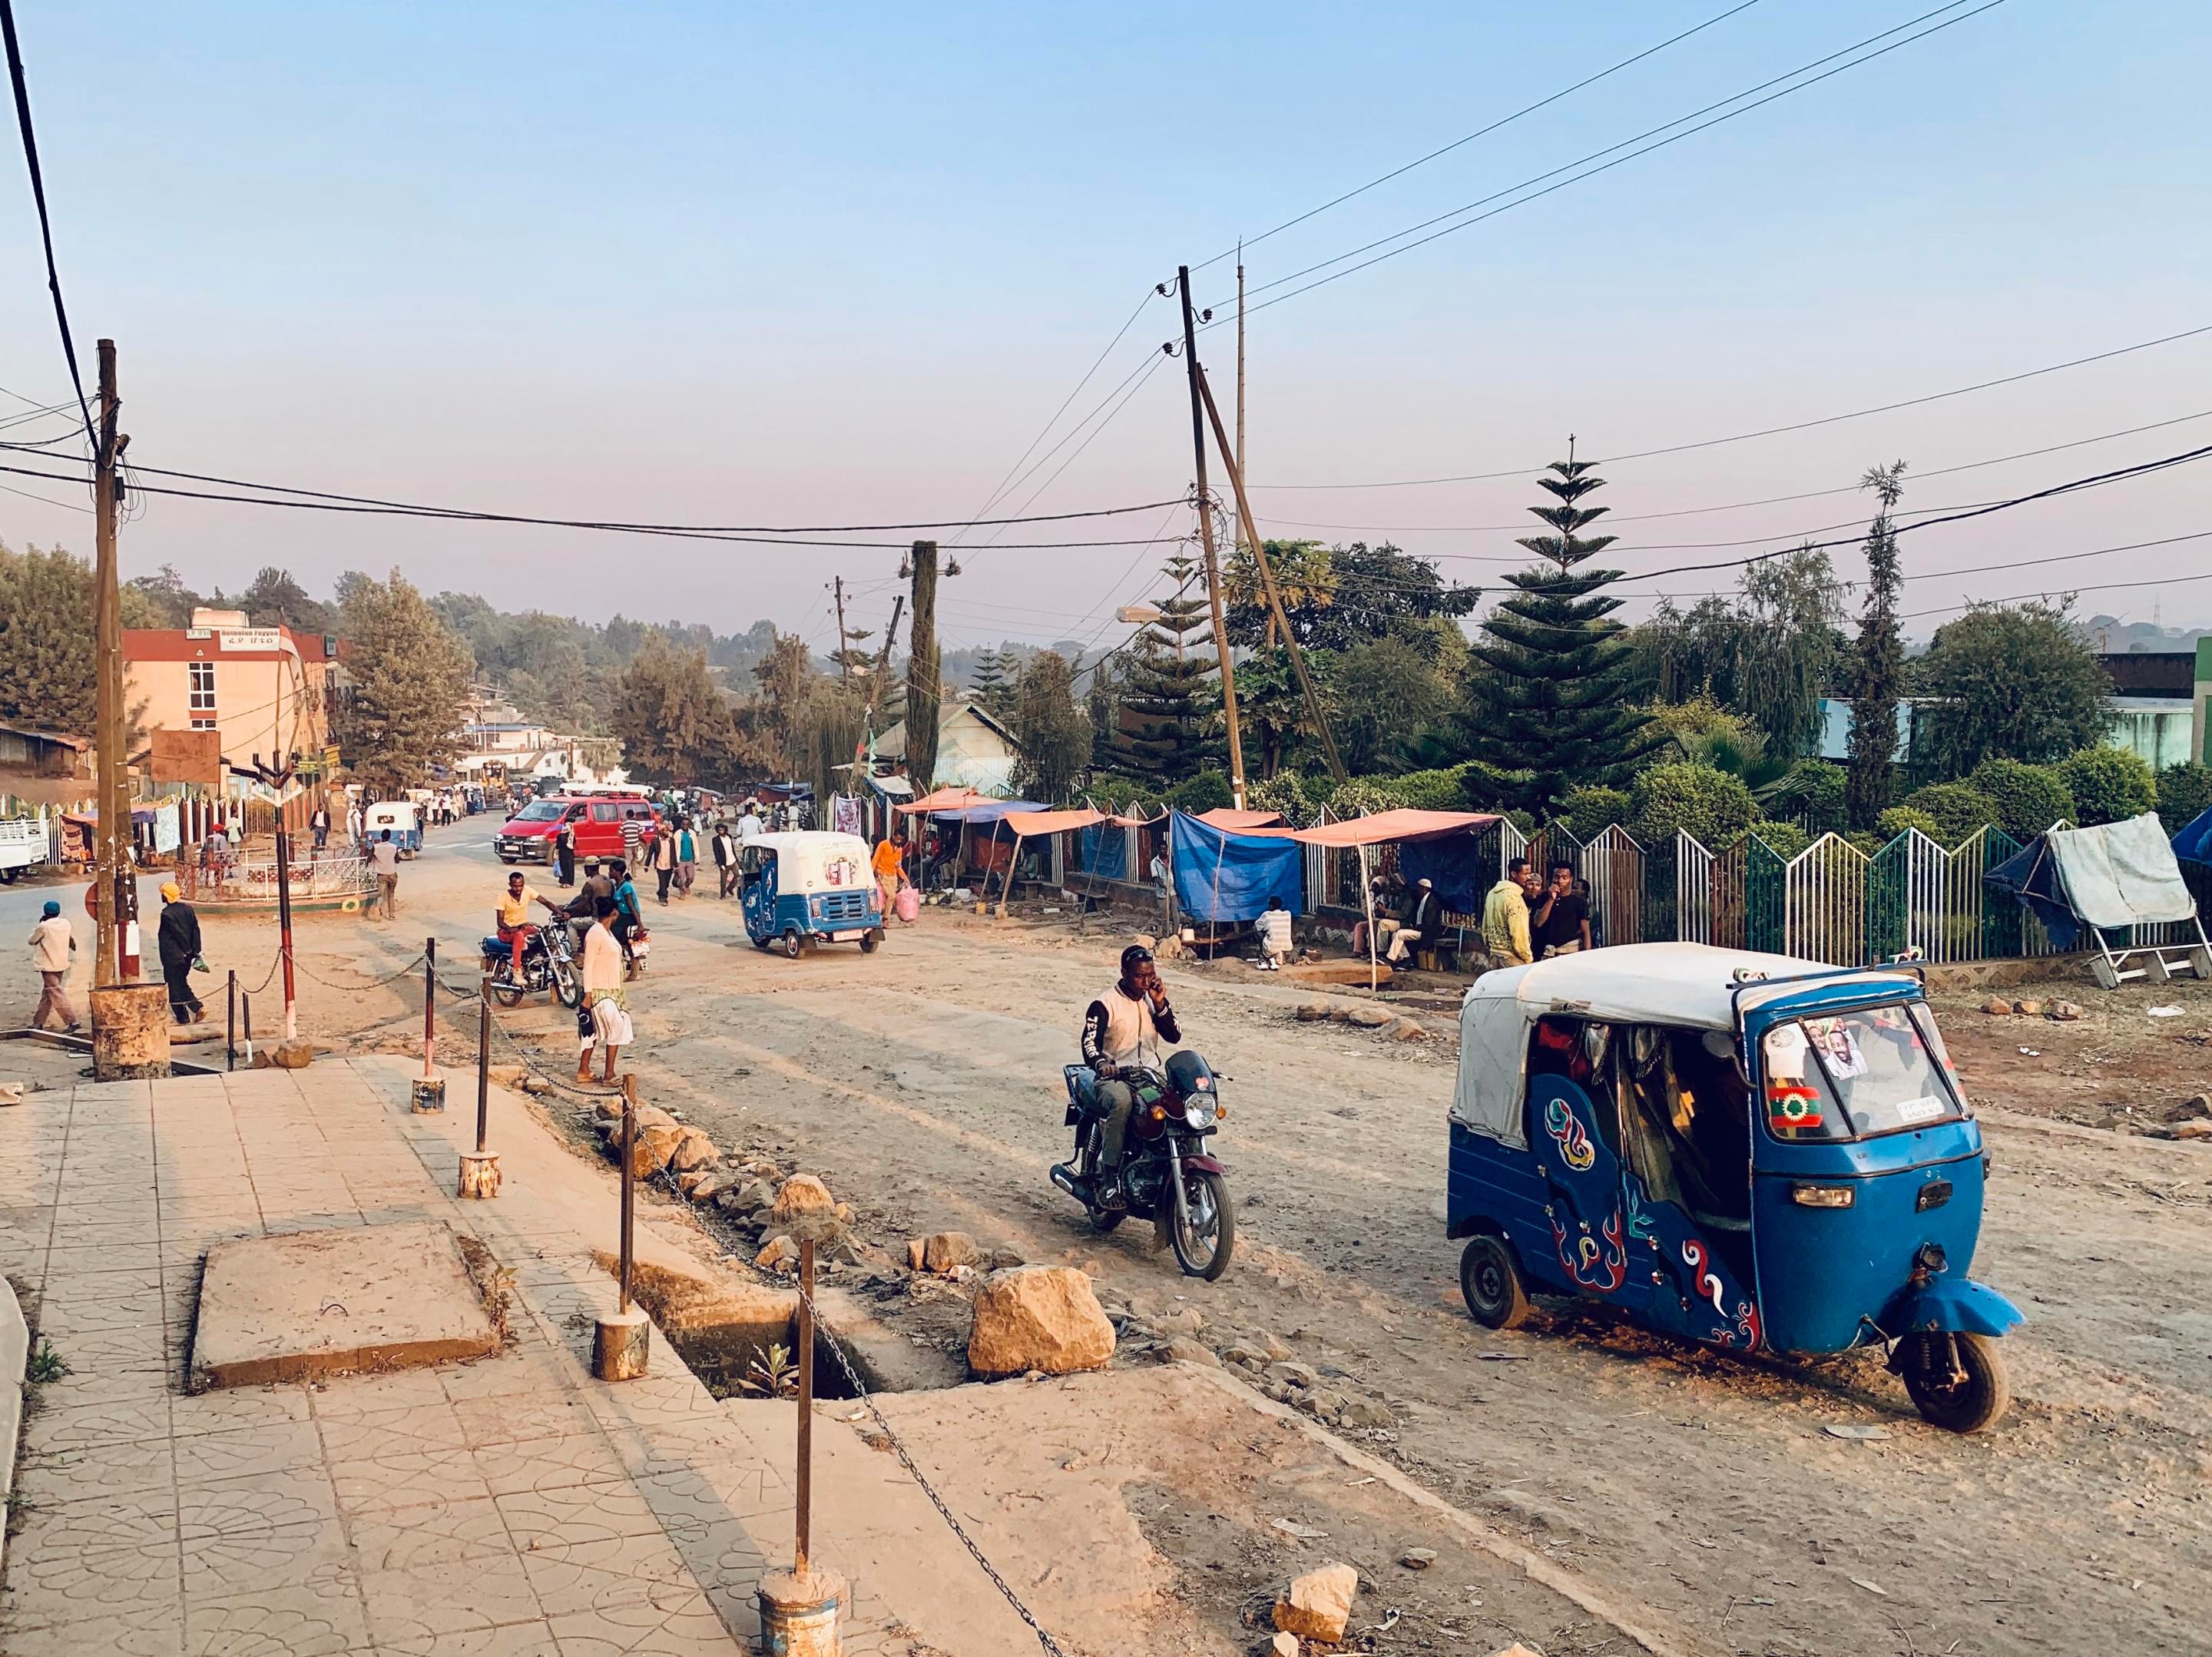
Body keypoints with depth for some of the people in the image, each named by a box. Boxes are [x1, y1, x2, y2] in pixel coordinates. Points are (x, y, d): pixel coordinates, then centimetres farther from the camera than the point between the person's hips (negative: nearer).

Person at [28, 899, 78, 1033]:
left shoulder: (44, 926, -15)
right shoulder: (66, 924, 3)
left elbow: (32, 940, -2)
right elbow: (72, 939, 20)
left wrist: (38, 925, 8)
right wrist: (72, 946, 40)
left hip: (48, 966, -7)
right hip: (62, 964, 7)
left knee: (56, 994, -9)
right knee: (47, 993, 16)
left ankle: (71, 1021, -18)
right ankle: (38, 1022, 22)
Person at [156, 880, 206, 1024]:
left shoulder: (167, 914, -16)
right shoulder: (188, 908, 4)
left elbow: (179, 933, -19)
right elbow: (195, 930, 2)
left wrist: (188, 950, -10)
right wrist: (195, 951, 3)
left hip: (172, 957, -7)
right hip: (186, 957, 7)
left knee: (175, 985, 3)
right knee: (182, 983, 19)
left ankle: (183, 1016, 5)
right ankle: (198, 1007, 7)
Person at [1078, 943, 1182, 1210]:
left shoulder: (1152, 1001, 14)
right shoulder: (1104, 1005, -4)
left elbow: (1174, 1036, 7)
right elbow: (1090, 1041, -17)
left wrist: (1160, 1003, -6)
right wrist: (1101, 1064, -39)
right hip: (1113, 1079, -5)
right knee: (1122, 1102, -41)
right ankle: (1108, 1182, -37)